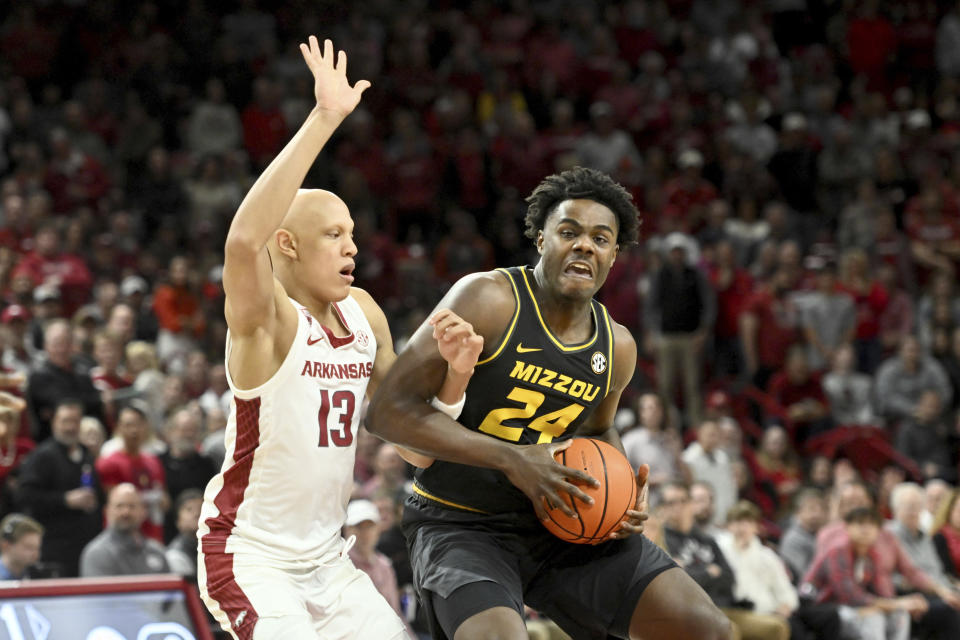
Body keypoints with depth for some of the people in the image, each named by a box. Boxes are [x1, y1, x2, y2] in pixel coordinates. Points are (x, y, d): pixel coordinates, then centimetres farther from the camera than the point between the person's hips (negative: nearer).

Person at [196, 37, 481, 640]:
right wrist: (323, 120, -43)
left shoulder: (364, 314, 5)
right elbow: (244, 239, -42)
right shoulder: (267, 319, -17)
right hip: (248, 553, -8)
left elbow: (411, 440, 12)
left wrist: (453, 377, -9)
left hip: (325, 559, 8)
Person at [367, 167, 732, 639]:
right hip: (461, 526, -6)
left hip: (560, 527, 6)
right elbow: (388, 410, -20)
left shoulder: (617, 348, 3)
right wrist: (511, 460, -25)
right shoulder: (489, 299, -16)